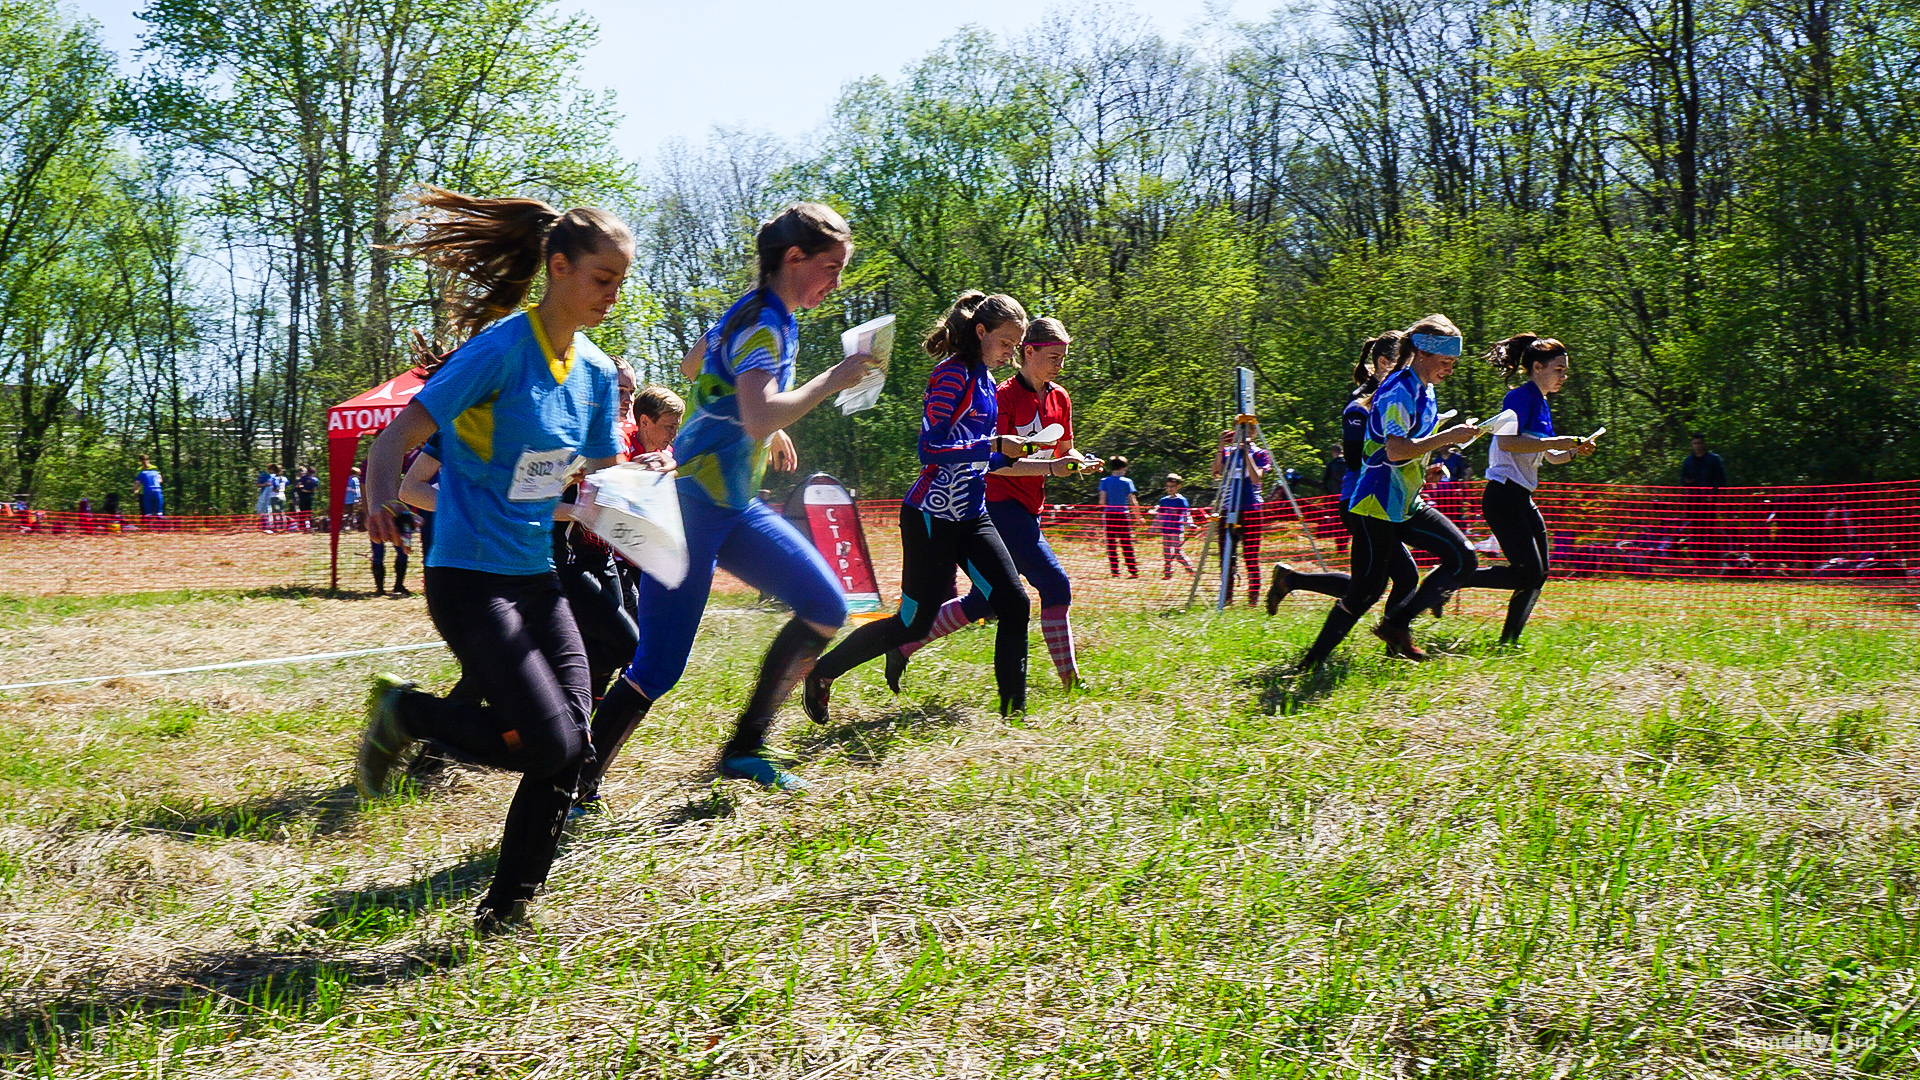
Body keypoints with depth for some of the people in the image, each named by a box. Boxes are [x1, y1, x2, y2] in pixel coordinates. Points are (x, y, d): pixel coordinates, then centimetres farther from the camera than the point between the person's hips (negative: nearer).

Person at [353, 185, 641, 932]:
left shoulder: (596, 372, 8)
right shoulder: (502, 347, -14)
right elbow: (399, 437, -19)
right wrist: (382, 499, -39)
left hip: (537, 580, 7)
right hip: (469, 579, -7)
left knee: (573, 743, -2)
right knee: (547, 745, -14)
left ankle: (506, 909, 13)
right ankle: (404, 713, 11)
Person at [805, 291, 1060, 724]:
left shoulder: (984, 381, 16)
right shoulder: (953, 374, -12)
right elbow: (932, 449, -19)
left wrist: (1053, 466, 18)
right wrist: (995, 445, -20)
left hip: (970, 516, 9)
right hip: (933, 515, -9)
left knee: (1014, 603, -3)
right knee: (914, 623, -2)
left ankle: (1014, 711, 3)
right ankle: (822, 673, 16)